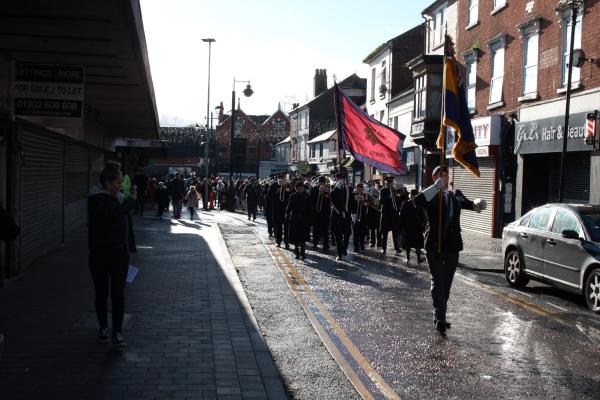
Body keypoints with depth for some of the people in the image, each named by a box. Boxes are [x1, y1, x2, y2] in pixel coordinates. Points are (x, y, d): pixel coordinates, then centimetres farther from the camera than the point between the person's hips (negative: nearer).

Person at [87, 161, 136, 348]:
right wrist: (132, 199, -13)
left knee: (118, 293, -2)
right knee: (101, 292, 9)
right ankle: (103, 328, 26)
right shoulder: (97, 199, -11)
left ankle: (117, 332, 0)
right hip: (100, 253, -4)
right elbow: (116, 213, -25)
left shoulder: (118, 197, 8)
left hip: (120, 253, 4)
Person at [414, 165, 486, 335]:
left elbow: (470, 204, 5)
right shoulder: (431, 196, -2)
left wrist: (478, 203, -18)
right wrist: (436, 187, -26)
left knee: (447, 283, 13)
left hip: (452, 245, 5)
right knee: (437, 282, -6)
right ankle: (440, 318, -9)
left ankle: (440, 316, 24)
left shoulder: (456, 196, 13)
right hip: (435, 245, -5)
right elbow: (417, 200, -22)